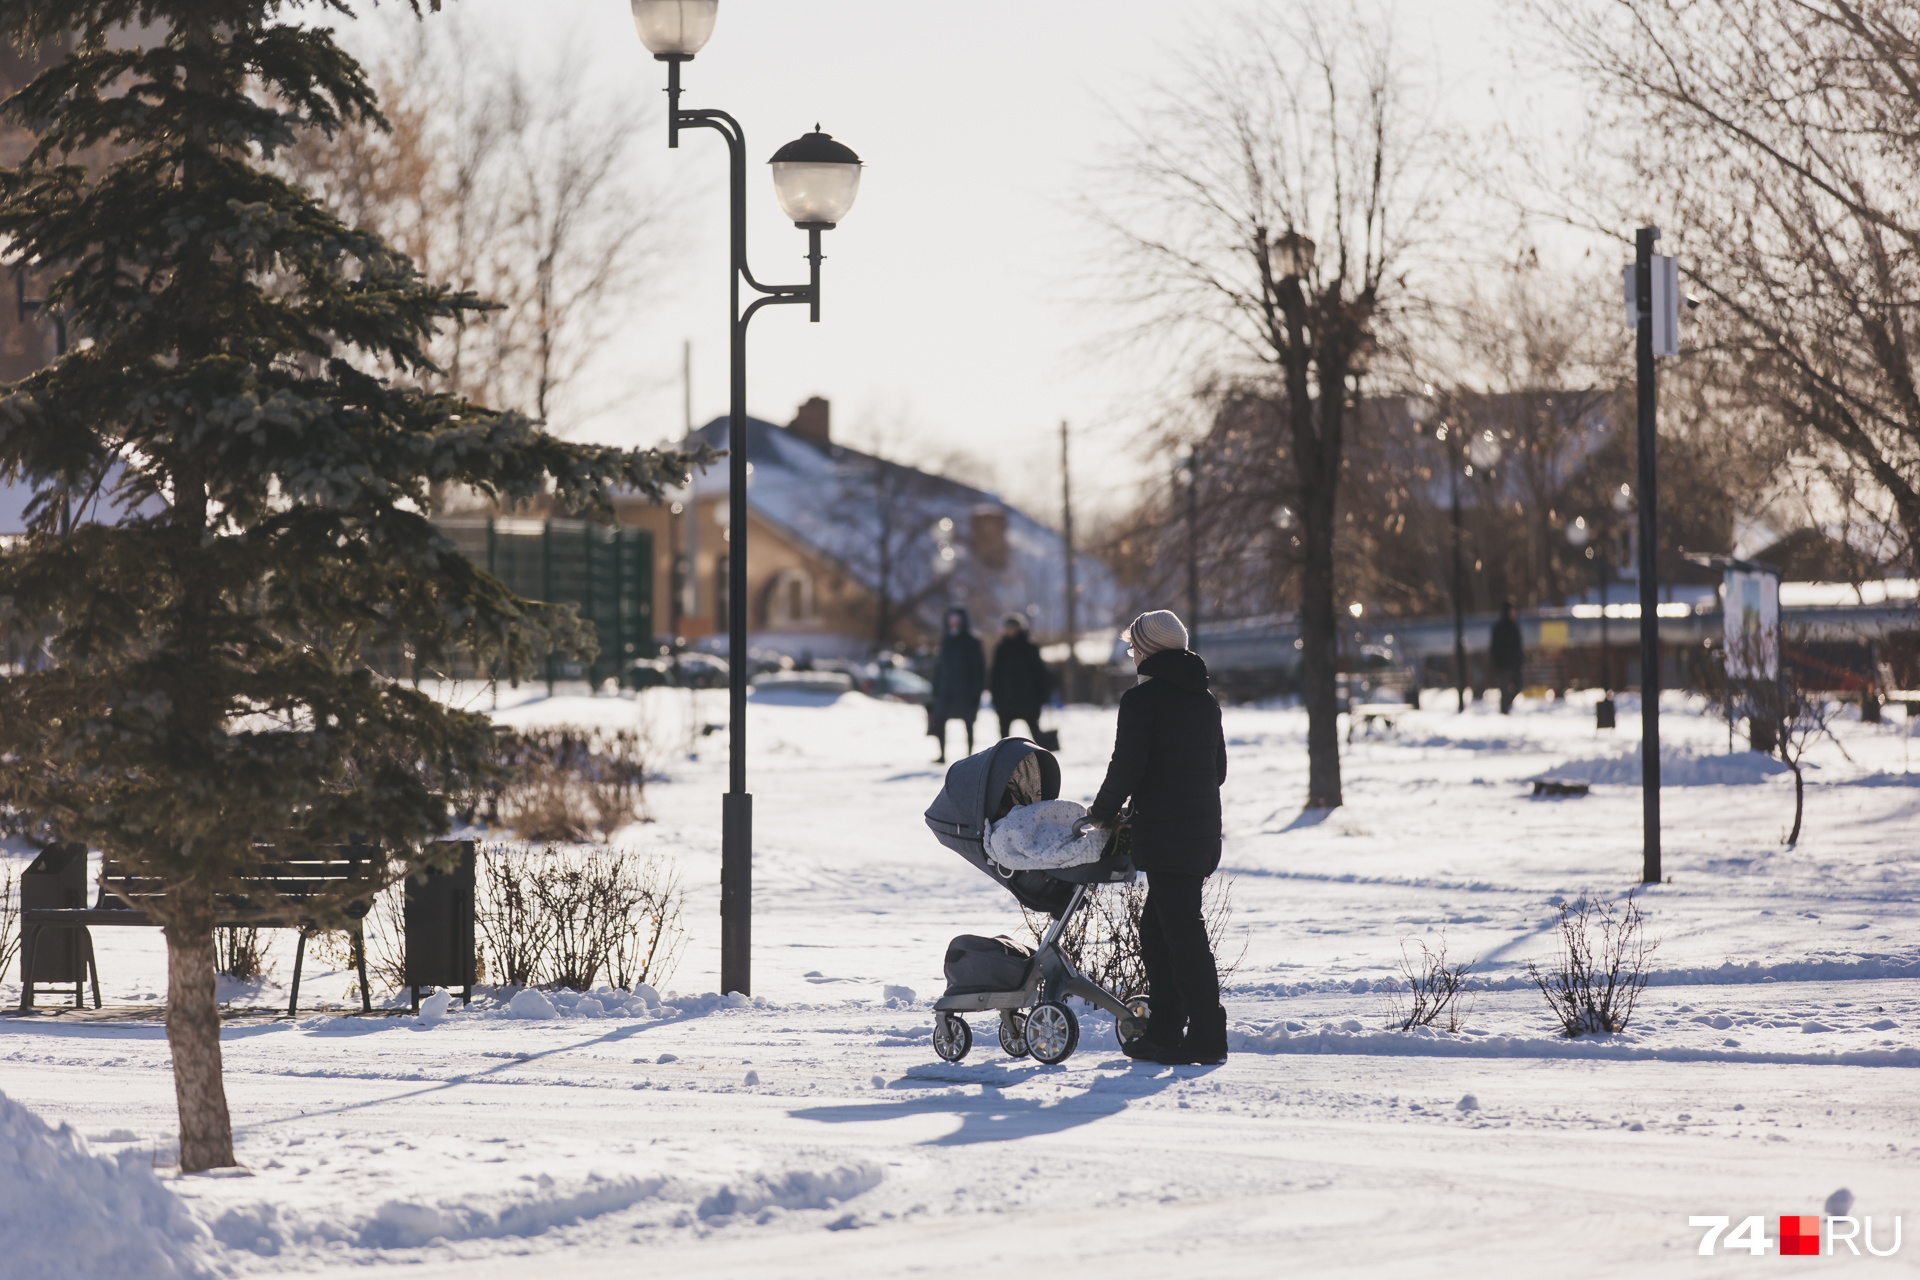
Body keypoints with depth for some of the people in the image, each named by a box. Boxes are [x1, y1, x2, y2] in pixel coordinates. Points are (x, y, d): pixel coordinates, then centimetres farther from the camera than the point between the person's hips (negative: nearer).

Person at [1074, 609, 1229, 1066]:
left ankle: (1207, 1036, -7)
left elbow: (1126, 769, -13)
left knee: (1182, 932, -6)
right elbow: (1218, 768, 19)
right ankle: (1163, 1032, 17)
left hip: (1165, 835, -8)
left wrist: (1102, 814, 2)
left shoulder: (1141, 700, -10)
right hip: (1204, 830, 8)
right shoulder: (1205, 700, 14)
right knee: (1156, 931, 15)